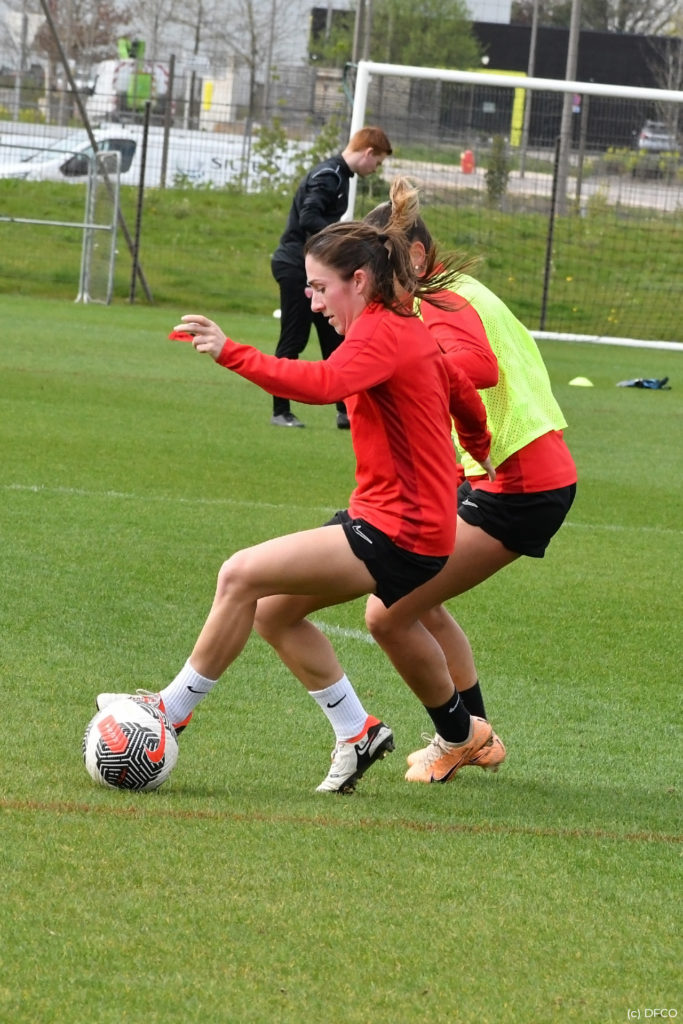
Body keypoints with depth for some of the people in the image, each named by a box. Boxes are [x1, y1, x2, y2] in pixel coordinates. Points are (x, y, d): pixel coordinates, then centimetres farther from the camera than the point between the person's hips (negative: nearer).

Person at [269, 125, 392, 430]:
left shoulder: (338, 175, 13)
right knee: (293, 342, -3)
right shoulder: (328, 176, -17)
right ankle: (280, 412, 5)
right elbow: (309, 219, -27)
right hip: (296, 267, -10)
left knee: (335, 339, 10)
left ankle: (346, 411, 14)